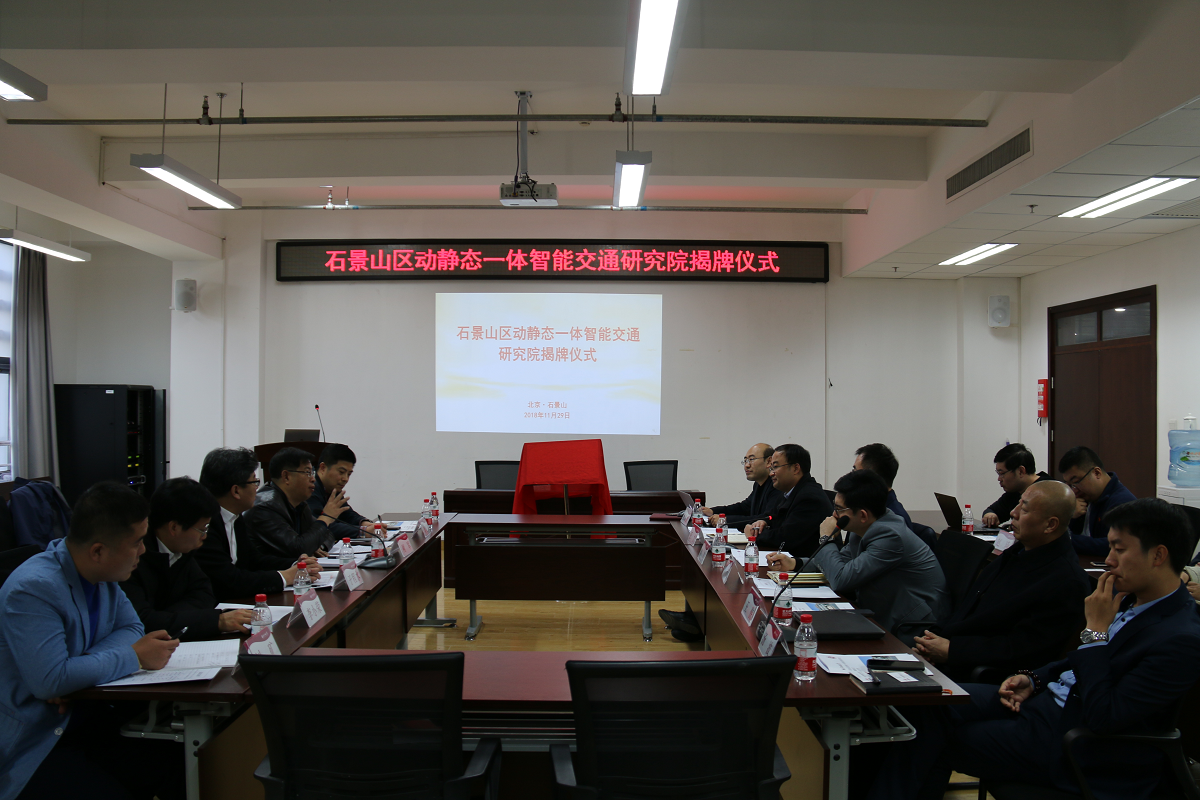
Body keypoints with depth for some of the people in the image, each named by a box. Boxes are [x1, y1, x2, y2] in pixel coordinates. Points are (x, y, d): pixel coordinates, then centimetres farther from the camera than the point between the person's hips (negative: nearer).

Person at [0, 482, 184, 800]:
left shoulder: (102, 573, 2)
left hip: (90, 719, 7)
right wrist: (135, 657, -20)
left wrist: (78, 673, -13)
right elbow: (49, 681, -31)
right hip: (33, 748, -6)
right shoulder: (33, 588, -23)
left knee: (184, 768, -15)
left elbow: (130, 627, 7)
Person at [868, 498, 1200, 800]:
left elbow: (1102, 717, -25)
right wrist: (1034, 679, 2)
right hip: (1048, 697, 8)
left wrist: (1096, 629, -20)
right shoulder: (1128, 597, 5)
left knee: (938, 741, -10)